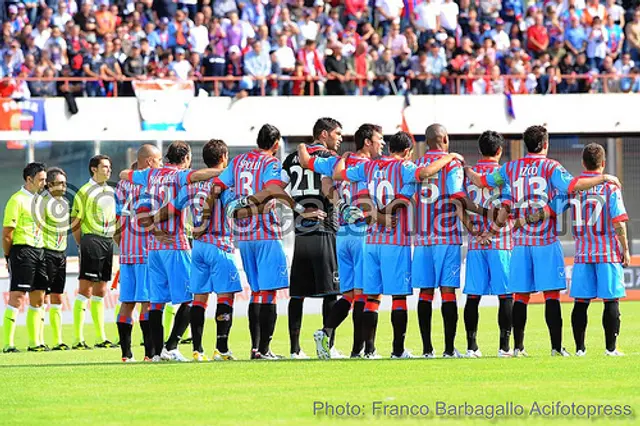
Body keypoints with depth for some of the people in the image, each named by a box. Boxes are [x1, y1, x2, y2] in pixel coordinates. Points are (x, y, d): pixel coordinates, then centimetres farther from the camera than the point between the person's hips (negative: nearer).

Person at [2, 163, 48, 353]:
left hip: (39, 250, 9)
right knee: (17, 298, -11)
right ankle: (8, 344, -11)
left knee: (38, 299, 10)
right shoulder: (17, 200, -10)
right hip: (22, 250, -9)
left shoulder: (38, 200, 16)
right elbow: (7, 233, -12)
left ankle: (34, 342, 17)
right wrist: (8, 257, -9)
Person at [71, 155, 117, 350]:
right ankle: (78, 339, -10)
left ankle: (101, 337, 16)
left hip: (108, 242, 7)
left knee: (100, 292, 12)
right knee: (85, 290, -9)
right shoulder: (84, 192, -6)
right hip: (92, 240, -7)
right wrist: (82, 245, -10)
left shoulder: (111, 192, 15)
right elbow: (75, 223, -8)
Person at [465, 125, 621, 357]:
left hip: (521, 242, 4)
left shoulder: (511, 168, 8)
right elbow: (572, 185, -20)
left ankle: (518, 347, 7)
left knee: (520, 296, 7)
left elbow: (481, 181, 15)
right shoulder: (551, 167, -4)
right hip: (546, 242, -4)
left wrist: (468, 171, 36)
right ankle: (556, 346, -8)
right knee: (552, 294, -4)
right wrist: (603, 178, -12)